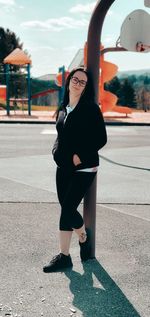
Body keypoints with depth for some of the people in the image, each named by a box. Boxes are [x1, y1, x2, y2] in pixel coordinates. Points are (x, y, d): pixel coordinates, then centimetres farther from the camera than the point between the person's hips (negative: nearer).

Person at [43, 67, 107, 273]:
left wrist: (80, 157, -14)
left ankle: (64, 256, 13)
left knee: (67, 209, -9)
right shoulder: (63, 109, 13)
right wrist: (57, 152, 2)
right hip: (64, 168, 6)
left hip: (83, 169, -6)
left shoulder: (91, 109, -7)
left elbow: (101, 138, -9)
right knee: (66, 209, 8)